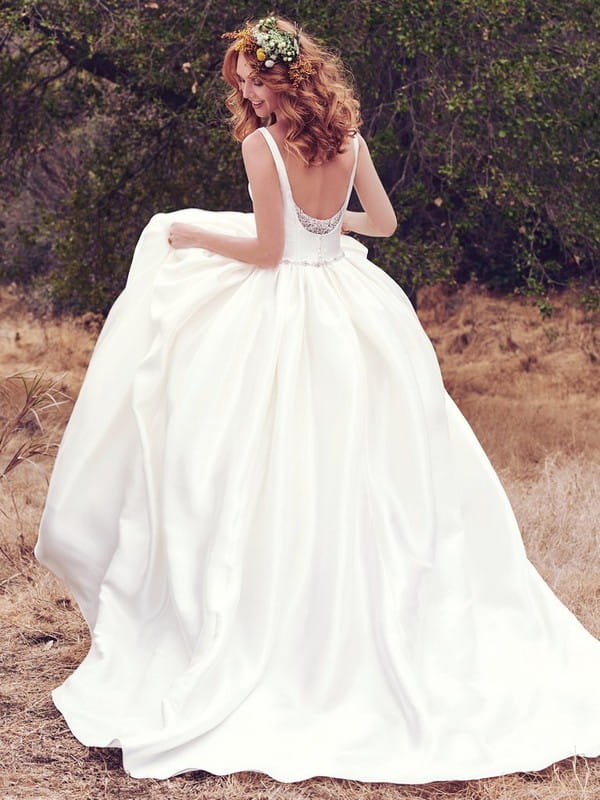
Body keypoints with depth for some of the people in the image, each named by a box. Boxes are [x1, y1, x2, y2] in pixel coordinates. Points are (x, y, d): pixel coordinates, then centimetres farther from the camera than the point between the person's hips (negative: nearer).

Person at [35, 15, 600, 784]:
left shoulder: (262, 144, -15)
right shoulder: (349, 139, 3)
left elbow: (268, 250, -14)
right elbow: (384, 221, 14)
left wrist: (190, 234, -2)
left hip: (285, 311, -6)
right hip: (351, 309, 6)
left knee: (282, 478, 1)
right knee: (364, 473, 13)